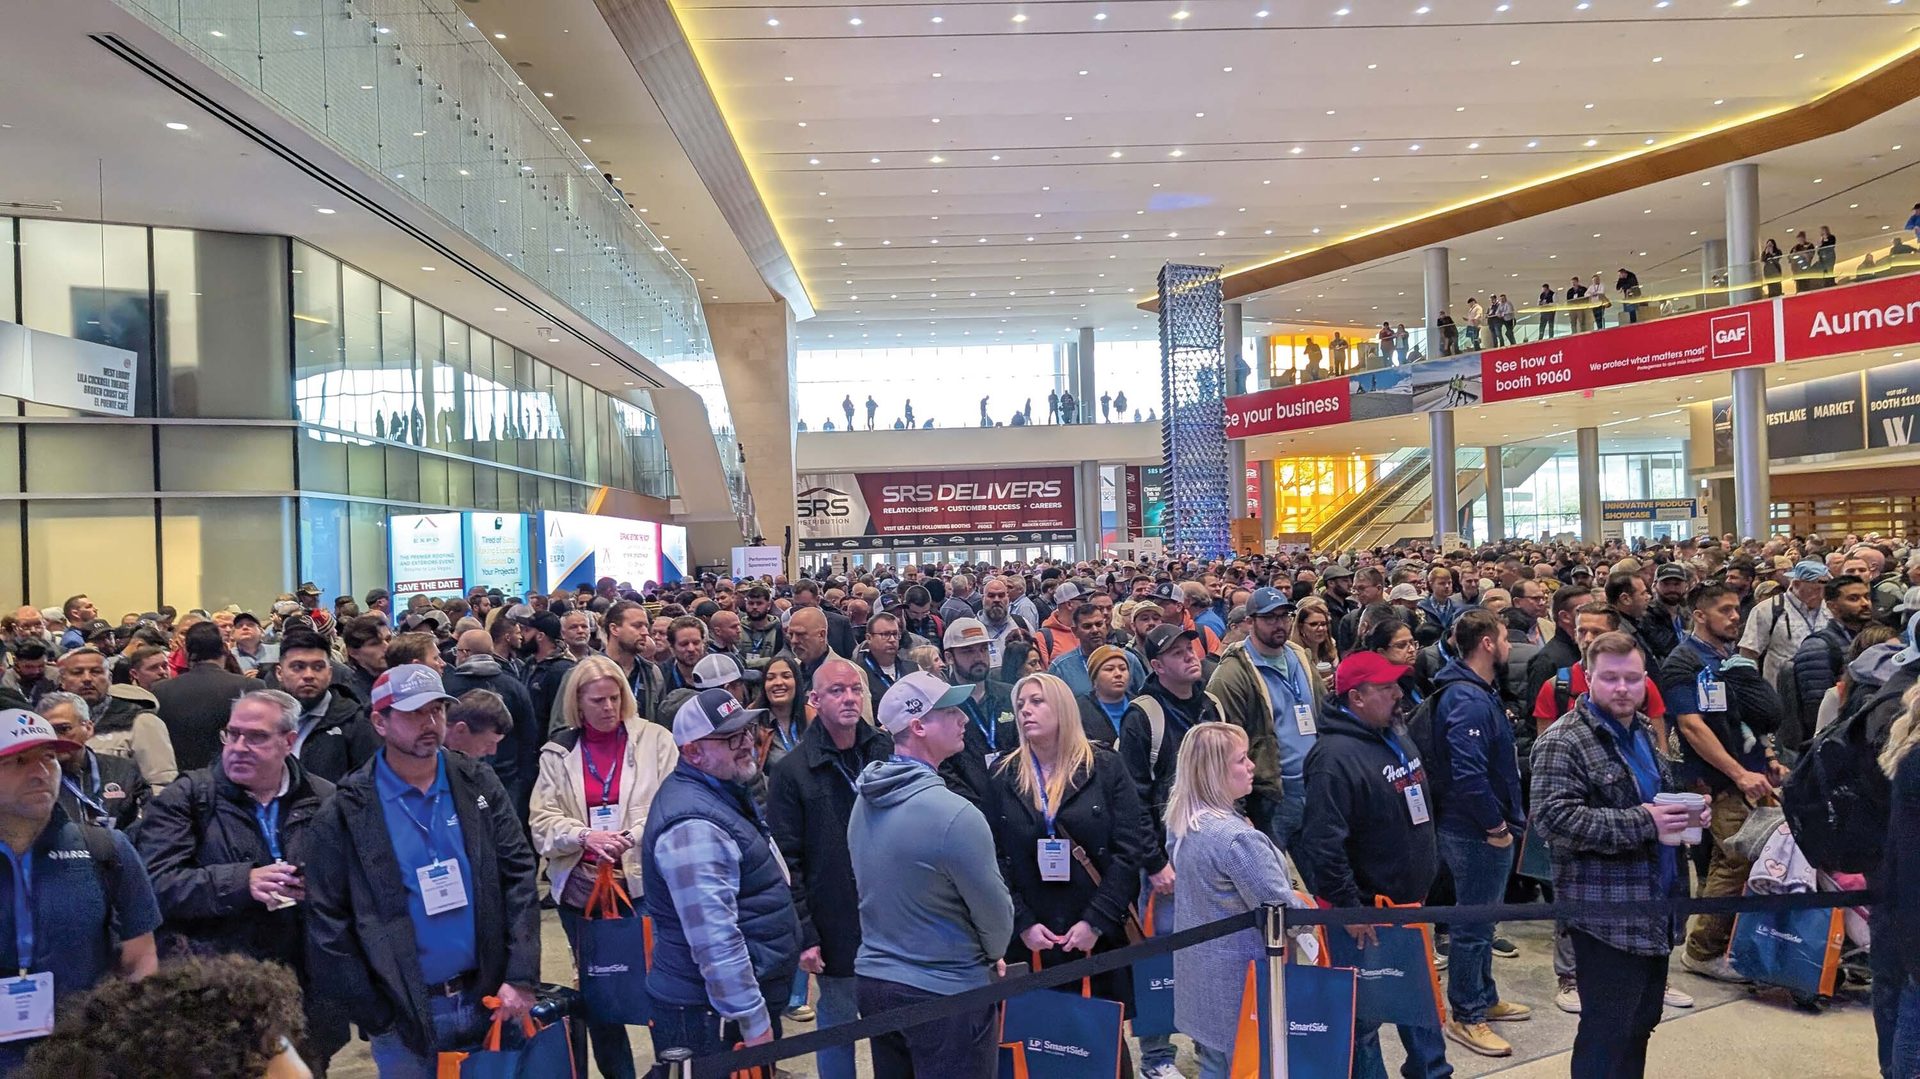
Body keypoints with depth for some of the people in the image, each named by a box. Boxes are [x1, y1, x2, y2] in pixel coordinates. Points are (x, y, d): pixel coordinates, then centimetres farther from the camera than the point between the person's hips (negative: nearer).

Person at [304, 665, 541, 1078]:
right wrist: (374, 1014, -6)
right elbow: (327, 922, -5)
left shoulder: (478, 784, 1)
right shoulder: (347, 811, -6)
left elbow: (519, 877, 0)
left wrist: (520, 977, -7)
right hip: (404, 1015, -2)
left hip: (489, 999, 2)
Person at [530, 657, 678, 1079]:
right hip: (581, 887, 3)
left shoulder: (654, 739, 0)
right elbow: (542, 820, 0)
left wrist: (633, 836, -22)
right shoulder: (557, 752, 6)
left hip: (644, 881, -3)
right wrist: (585, 836, -19)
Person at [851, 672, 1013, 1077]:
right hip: (944, 993, -7)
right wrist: (993, 953, 8)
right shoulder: (953, 814, -25)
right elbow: (995, 910, -12)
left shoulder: (864, 801, -1)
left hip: (873, 980, 7)